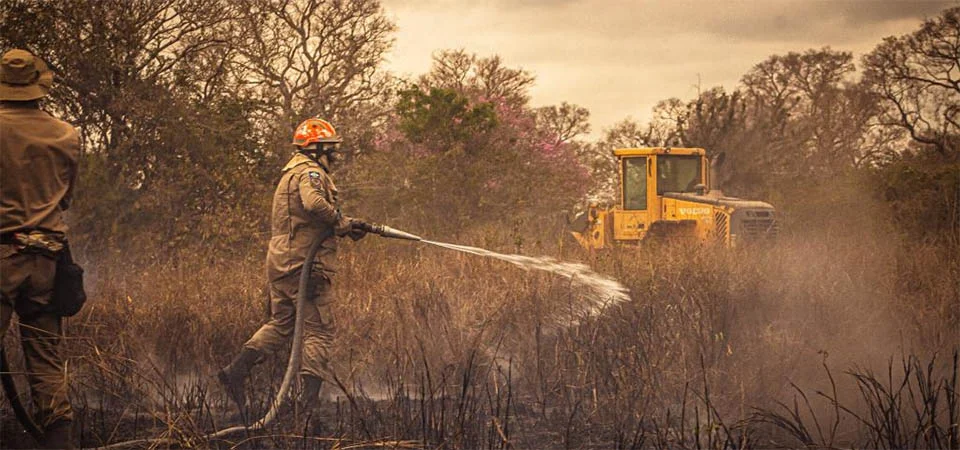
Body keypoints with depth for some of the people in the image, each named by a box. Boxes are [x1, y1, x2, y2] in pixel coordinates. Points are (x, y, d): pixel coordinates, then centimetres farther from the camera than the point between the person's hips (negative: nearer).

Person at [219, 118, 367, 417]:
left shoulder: (293, 172, 23)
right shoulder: (310, 172, -10)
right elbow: (314, 204, -31)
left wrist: (345, 225, 14)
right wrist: (342, 224, -17)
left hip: (281, 262, 10)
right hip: (306, 262, -10)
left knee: (281, 323, 18)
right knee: (319, 330, -4)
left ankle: (236, 371, 11)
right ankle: (309, 397, -7)